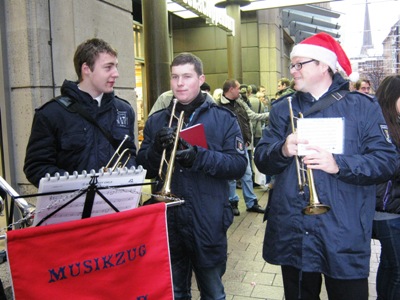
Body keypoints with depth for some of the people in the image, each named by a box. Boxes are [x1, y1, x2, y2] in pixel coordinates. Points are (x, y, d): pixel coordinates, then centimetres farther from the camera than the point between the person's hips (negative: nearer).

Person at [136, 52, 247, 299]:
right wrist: (157, 148, -18)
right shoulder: (156, 121, 6)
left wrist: (200, 157, -25)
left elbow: (239, 165, -11)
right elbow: (142, 167, 2)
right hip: (166, 221, 3)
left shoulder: (223, 119, -2)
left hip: (208, 222, -2)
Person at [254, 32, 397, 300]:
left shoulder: (363, 107, 0)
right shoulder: (282, 109, 8)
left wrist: (339, 164, -23)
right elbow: (261, 160, 2)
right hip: (292, 233, 3)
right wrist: (282, 150, -20)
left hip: (345, 235, -2)